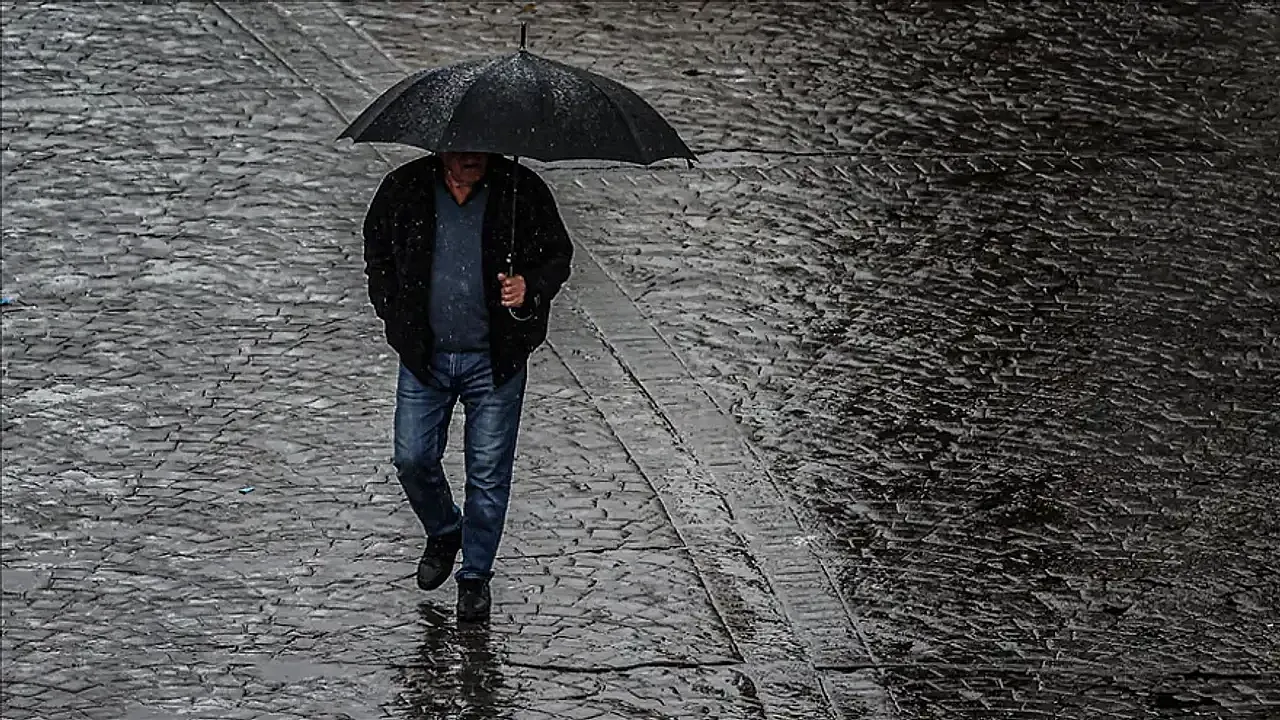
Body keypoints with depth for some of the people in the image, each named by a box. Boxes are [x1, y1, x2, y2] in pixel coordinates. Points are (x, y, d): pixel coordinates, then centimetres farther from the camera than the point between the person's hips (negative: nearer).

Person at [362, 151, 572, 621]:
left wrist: (530, 286, -18)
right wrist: (395, 317, 2)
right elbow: (377, 254, 12)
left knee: (488, 472, 3)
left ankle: (476, 575, 20)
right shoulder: (404, 189, -4)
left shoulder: (522, 191, -7)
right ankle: (443, 533, 34)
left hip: (495, 359, -2)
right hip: (424, 356, 2)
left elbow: (558, 256, 3)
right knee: (412, 460, 4)